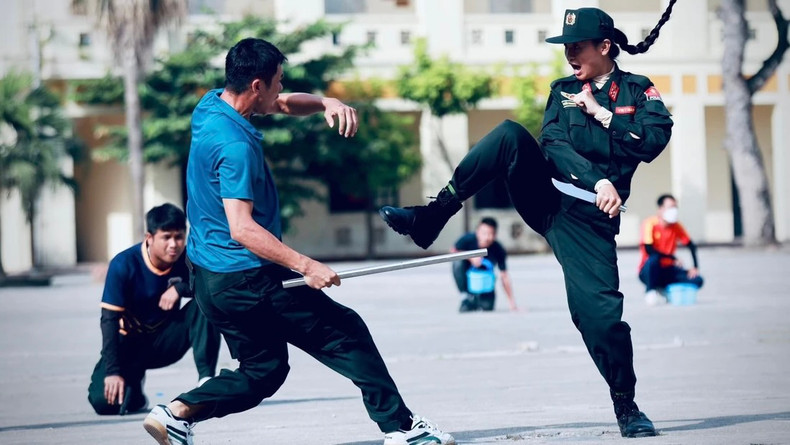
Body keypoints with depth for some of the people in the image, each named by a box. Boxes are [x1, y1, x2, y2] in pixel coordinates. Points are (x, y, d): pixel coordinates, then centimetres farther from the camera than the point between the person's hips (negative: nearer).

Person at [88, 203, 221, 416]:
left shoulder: (188, 259, -14)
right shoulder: (124, 265, -21)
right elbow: (109, 319, -22)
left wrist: (181, 288, -35)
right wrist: (112, 371, -29)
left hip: (167, 341, 2)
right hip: (131, 343, -1)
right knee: (104, 401, -23)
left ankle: (206, 379, -24)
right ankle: (132, 384, 13)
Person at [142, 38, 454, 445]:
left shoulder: (210, 105, 5)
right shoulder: (235, 146, -23)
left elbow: (285, 104, 17)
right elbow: (242, 229, -29)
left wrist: (326, 102, -4)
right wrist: (305, 266, -31)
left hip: (210, 278, 10)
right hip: (246, 279, -10)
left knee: (263, 370, 17)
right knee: (347, 333, -1)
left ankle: (177, 412, 7)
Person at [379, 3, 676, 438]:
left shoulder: (638, 91, 6)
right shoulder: (564, 90, 13)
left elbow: (653, 141, -10)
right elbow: (554, 144, -3)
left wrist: (600, 113, -9)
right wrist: (598, 181, -17)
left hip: (588, 217, -3)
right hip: (545, 195, 3)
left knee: (599, 311, -16)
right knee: (510, 135, -23)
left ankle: (627, 407, 5)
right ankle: (431, 216, -24)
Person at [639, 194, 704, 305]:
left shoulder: (676, 226, 2)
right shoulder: (650, 224, -14)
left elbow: (691, 245, 9)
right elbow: (649, 250, -25)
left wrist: (695, 267, -5)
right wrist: (673, 258, -28)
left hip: (667, 269, 5)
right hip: (649, 271, -5)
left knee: (697, 280, -14)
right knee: (653, 258, -40)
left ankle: (664, 290, 2)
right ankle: (650, 291, -14)